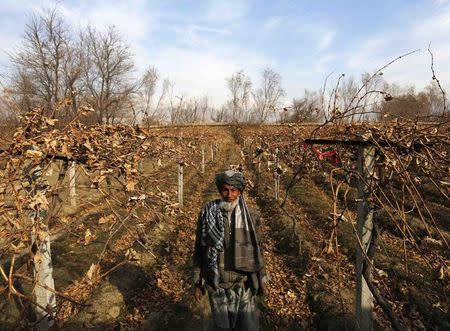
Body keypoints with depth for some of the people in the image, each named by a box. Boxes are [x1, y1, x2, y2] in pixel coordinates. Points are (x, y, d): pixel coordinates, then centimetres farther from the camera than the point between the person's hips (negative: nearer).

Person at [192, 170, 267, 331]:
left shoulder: (251, 216, -4)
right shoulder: (207, 214, -7)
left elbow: (256, 249, 6)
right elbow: (199, 250, -1)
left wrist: (262, 279, 8)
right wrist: (197, 283, 1)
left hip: (244, 282, 1)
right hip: (217, 283, 0)